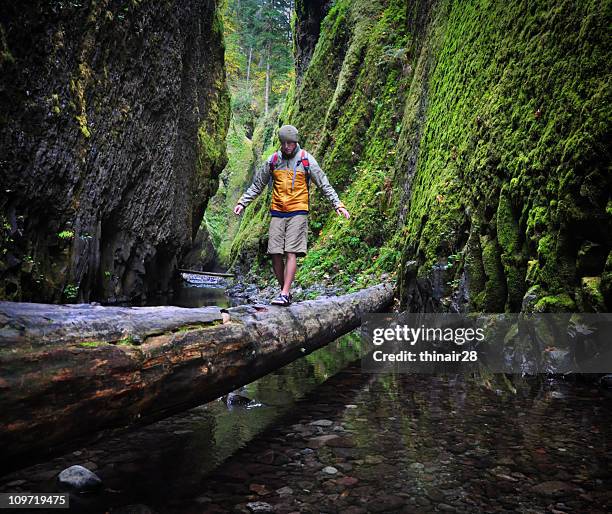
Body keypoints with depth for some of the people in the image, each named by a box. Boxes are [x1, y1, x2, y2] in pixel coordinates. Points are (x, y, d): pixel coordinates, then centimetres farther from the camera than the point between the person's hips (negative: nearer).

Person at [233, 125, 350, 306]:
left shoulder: (306, 160, 0)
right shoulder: (273, 160, 8)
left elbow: (324, 185, 2)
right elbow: (257, 185, 16)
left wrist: (338, 205, -6)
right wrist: (242, 202, 8)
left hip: (298, 212, -3)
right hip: (277, 212, 4)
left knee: (291, 253, -12)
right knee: (275, 254, 0)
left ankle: (284, 294, -12)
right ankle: (285, 291, 13)